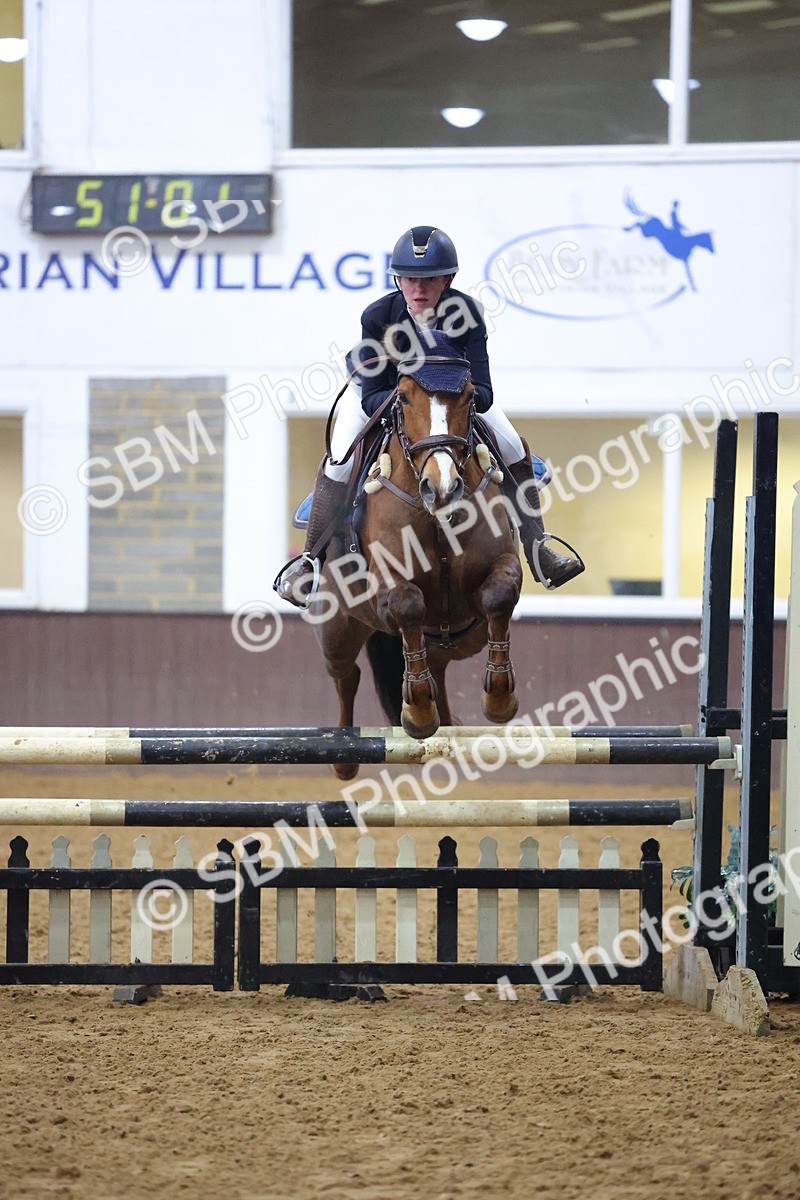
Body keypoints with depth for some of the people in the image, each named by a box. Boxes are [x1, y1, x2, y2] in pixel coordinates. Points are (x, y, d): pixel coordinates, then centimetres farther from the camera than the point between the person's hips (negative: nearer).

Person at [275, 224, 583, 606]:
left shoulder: (465, 312, -33)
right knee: (339, 463, -20)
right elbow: (372, 397, -32)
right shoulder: (377, 316, -35)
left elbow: (482, 394, -34)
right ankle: (313, 560, -4)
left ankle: (537, 550, 4)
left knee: (514, 450, -10)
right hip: (382, 391, -2)